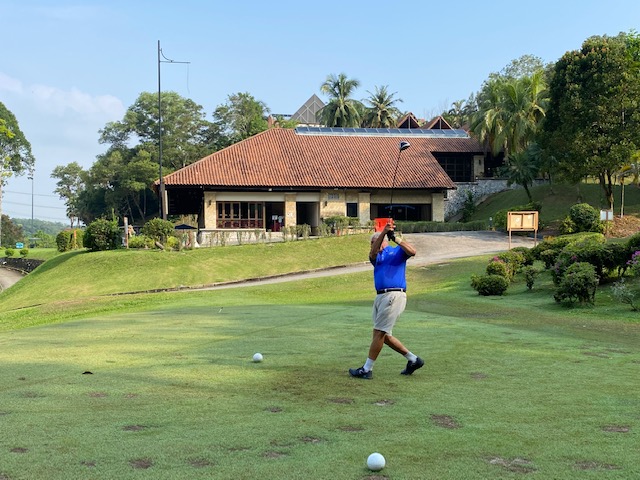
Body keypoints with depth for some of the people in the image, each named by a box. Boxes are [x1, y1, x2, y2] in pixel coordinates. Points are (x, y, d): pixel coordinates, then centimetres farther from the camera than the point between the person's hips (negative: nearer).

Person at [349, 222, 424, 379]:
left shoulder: (397, 252, 5)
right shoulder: (377, 257, 20)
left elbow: (412, 251, -16)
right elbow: (372, 254, -4)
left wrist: (396, 238, -16)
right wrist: (383, 233, -15)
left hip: (394, 296, -8)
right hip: (380, 296, 8)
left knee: (379, 333, -7)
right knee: (383, 335, 10)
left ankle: (367, 369, -2)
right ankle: (413, 360, 21)